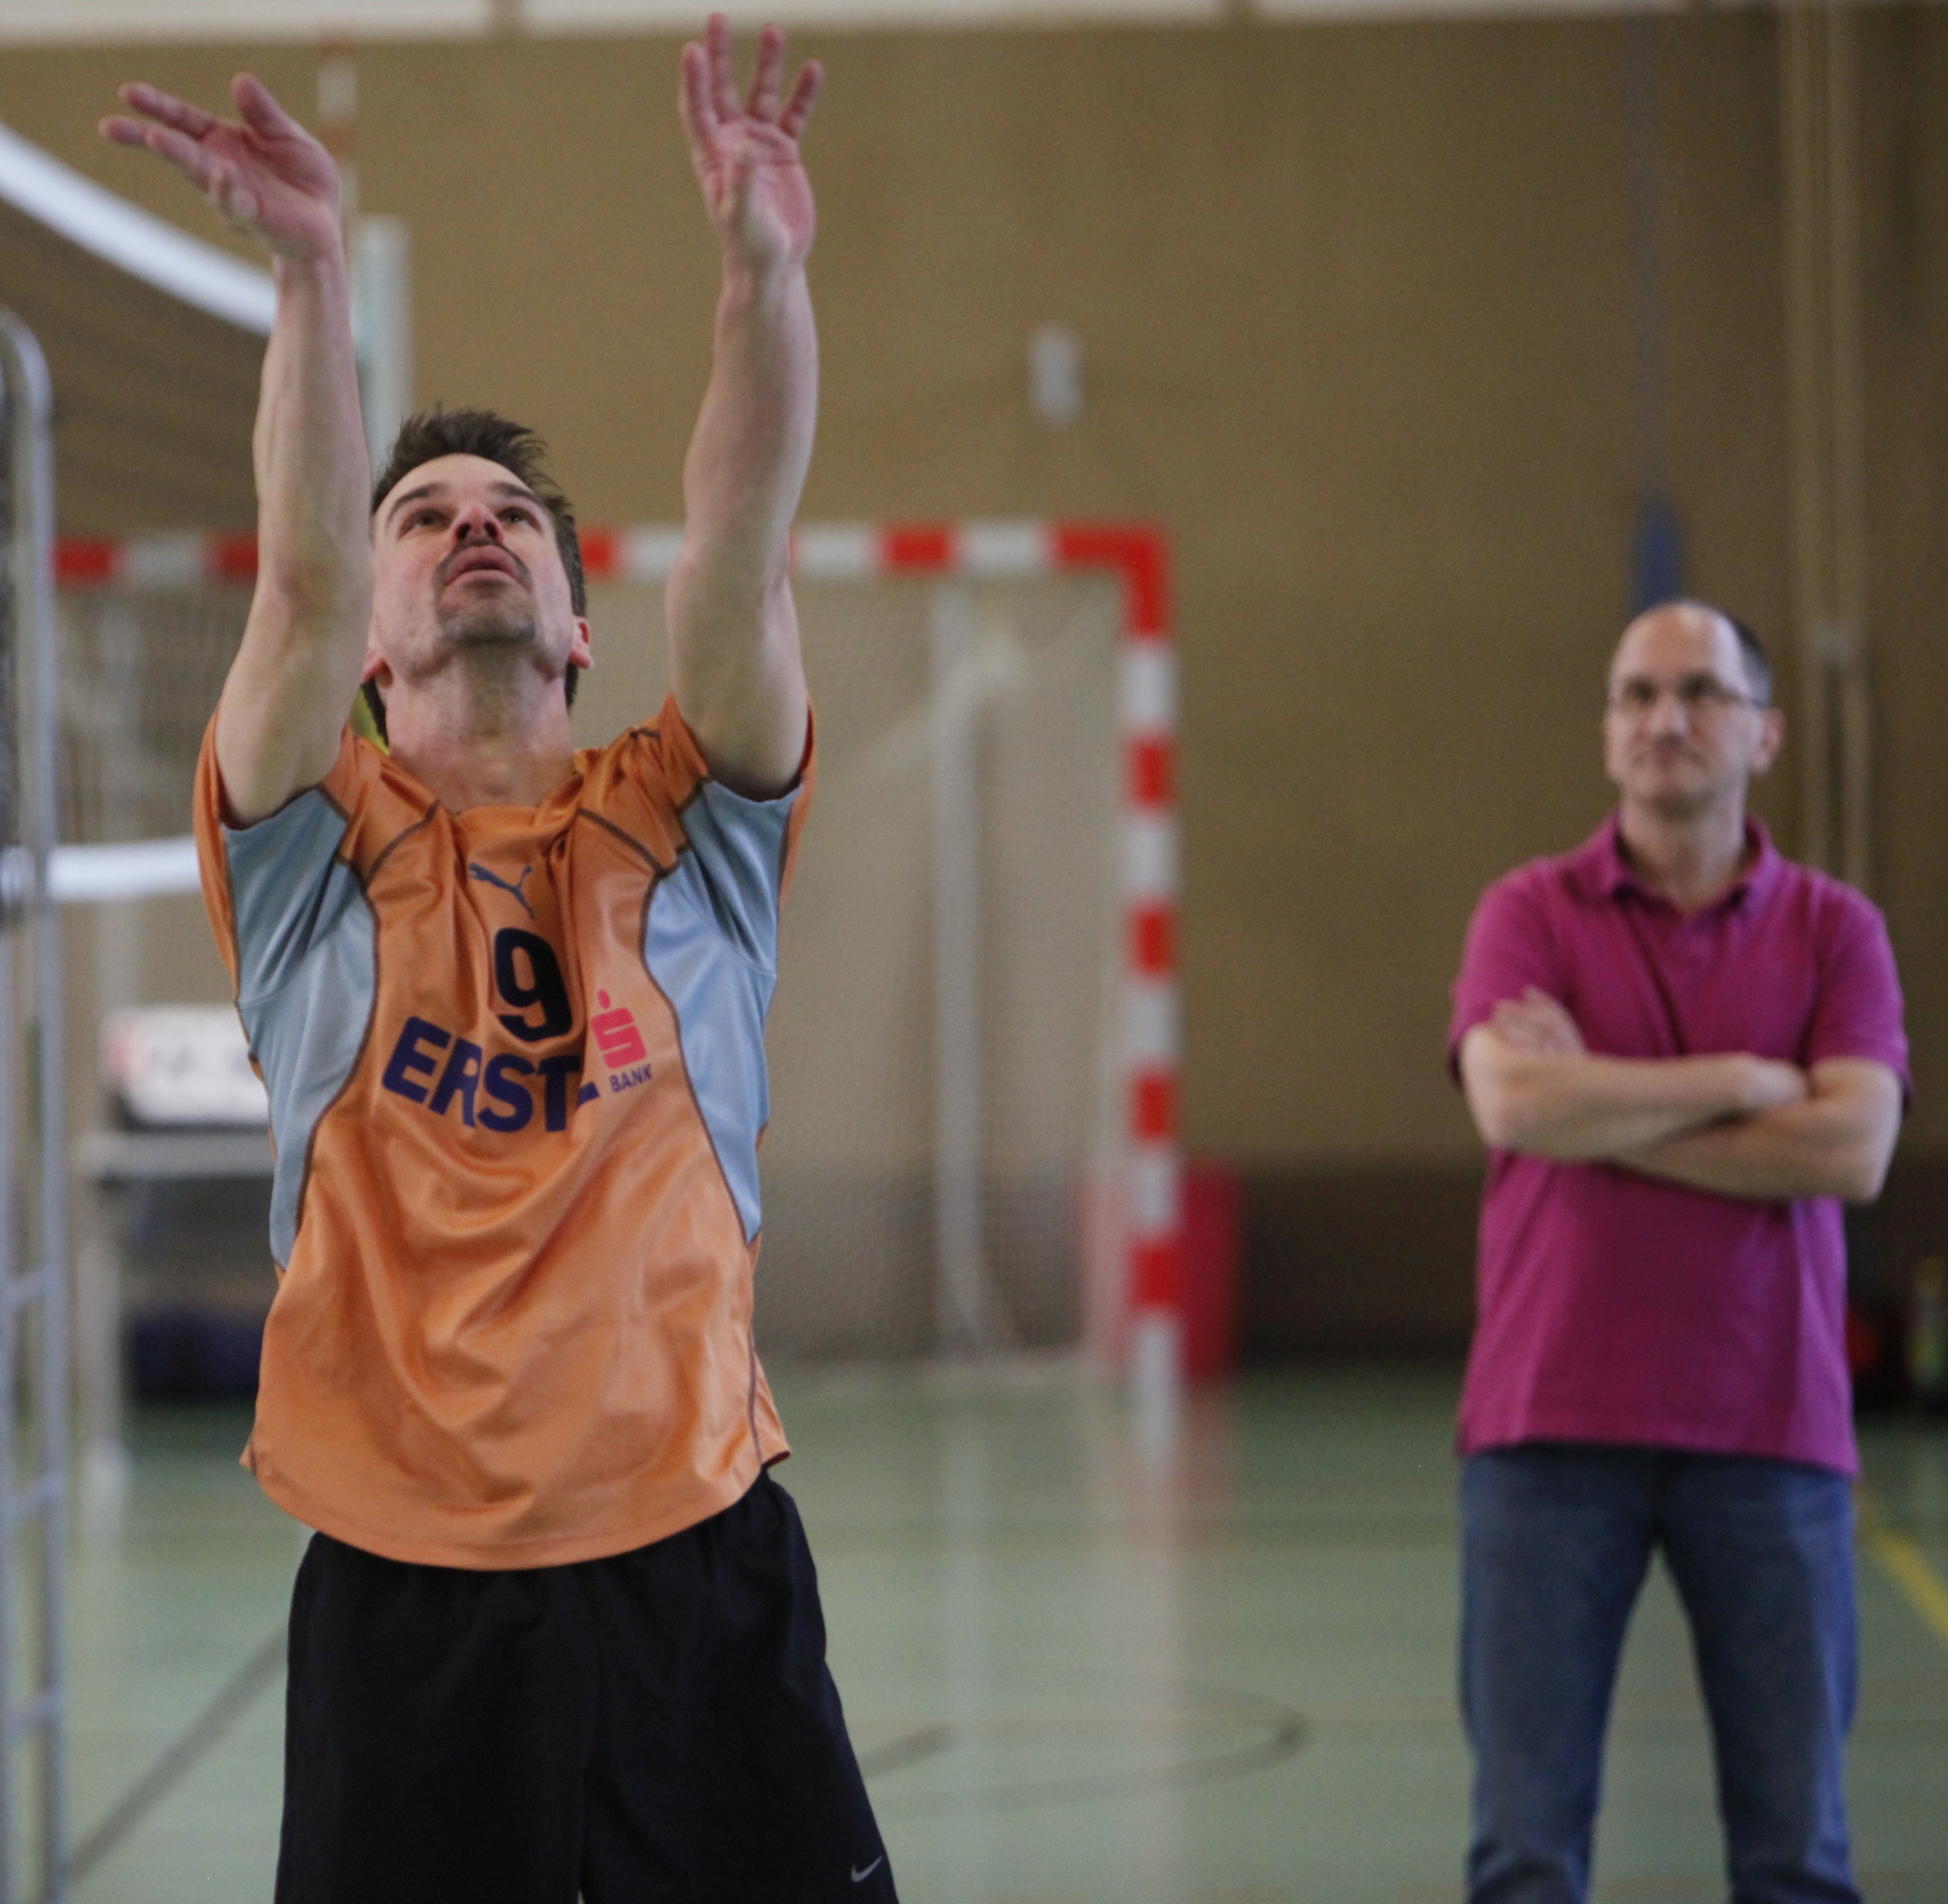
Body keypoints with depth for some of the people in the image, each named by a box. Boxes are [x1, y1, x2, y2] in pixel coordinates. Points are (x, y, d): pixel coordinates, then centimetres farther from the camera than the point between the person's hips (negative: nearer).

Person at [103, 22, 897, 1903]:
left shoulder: (677, 832, 7)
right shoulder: (319, 851, 4)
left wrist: (761, 261, -23)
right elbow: (298, 576, -13)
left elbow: (740, 560, -9)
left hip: (694, 1554, 1)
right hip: (404, 1588, -1)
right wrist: (310, 274, -27)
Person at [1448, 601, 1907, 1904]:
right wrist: (1742, 1082, -8)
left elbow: (1853, 1149, -9)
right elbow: (1513, 1102, -14)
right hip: (1551, 1425, -1)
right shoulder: (1530, 914, 6)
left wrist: (1604, 1111, -9)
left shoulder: (1833, 928, 7)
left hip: (1769, 1429, 1)